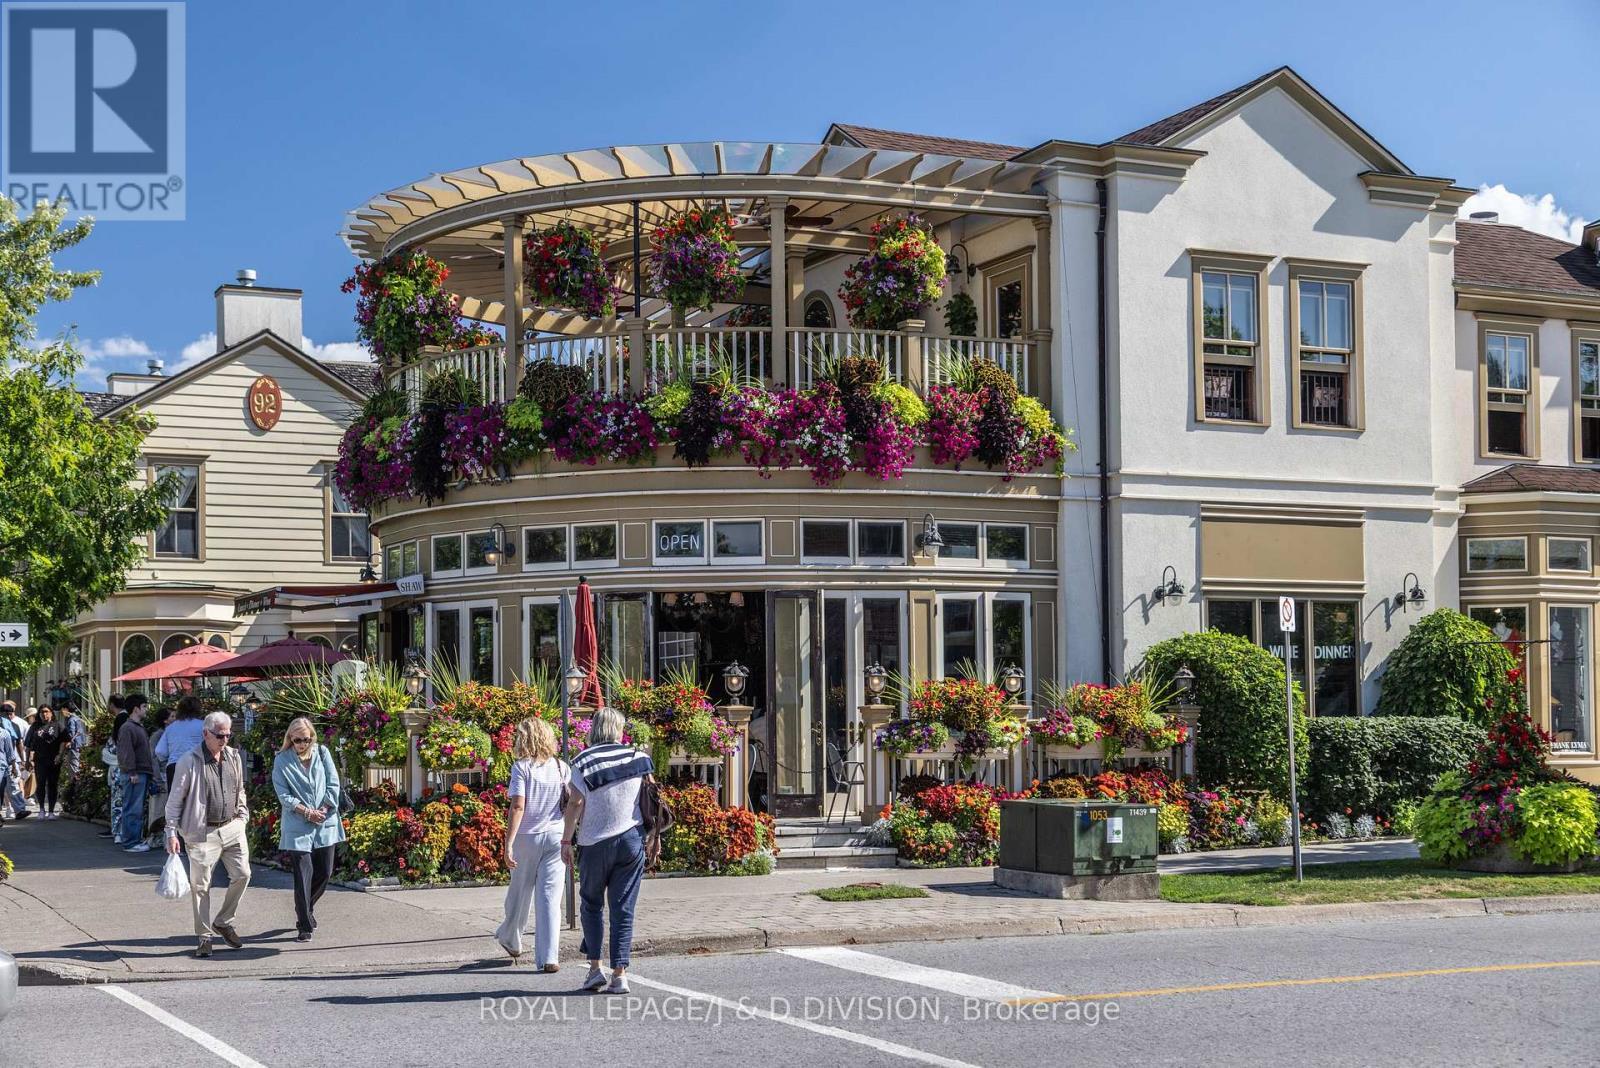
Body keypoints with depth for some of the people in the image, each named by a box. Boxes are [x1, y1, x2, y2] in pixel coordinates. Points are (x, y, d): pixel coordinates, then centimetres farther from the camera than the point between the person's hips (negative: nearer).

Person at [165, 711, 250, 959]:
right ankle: (205, 936, 11)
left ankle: (223, 922, 21)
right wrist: (172, 832, -9)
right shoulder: (190, 762, -9)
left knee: (242, 874, 2)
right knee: (200, 885, 0)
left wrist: (242, 817, 16)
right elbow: (175, 799, -5)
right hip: (202, 833, -5)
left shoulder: (234, 757, 8)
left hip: (232, 827, 5)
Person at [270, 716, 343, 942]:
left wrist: (323, 810, -7)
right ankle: (304, 926, 0)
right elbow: (283, 795, -5)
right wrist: (307, 812, -13)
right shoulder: (282, 760, -2)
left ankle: (307, 908, 36)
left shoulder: (322, 753, 6)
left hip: (325, 823, 3)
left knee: (325, 872, 9)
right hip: (297, 827, -3)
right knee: (303, 875, -7)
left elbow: (333, 785, 4)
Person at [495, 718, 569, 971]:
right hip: (556, 836, 2)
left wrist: (508, 844, -16)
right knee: (550, 897, 1)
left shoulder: (522, 767, -8)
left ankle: (510, 939, 39)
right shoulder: (561, 767, 3)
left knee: (520, 891, 17)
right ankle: (548, 957, -4)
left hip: (527, 837, -2)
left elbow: (518, 807, -15)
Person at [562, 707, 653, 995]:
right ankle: (620, 974, -3)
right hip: (632, 840, 2)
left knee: (591, 905, 15)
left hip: (596, 842, -2)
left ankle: (595, 966, 6)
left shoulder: (583, 762, -5)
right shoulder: (637, 758, 2)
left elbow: (575, 803, -9)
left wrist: (566, 841, -2)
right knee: (623, 910, 4)